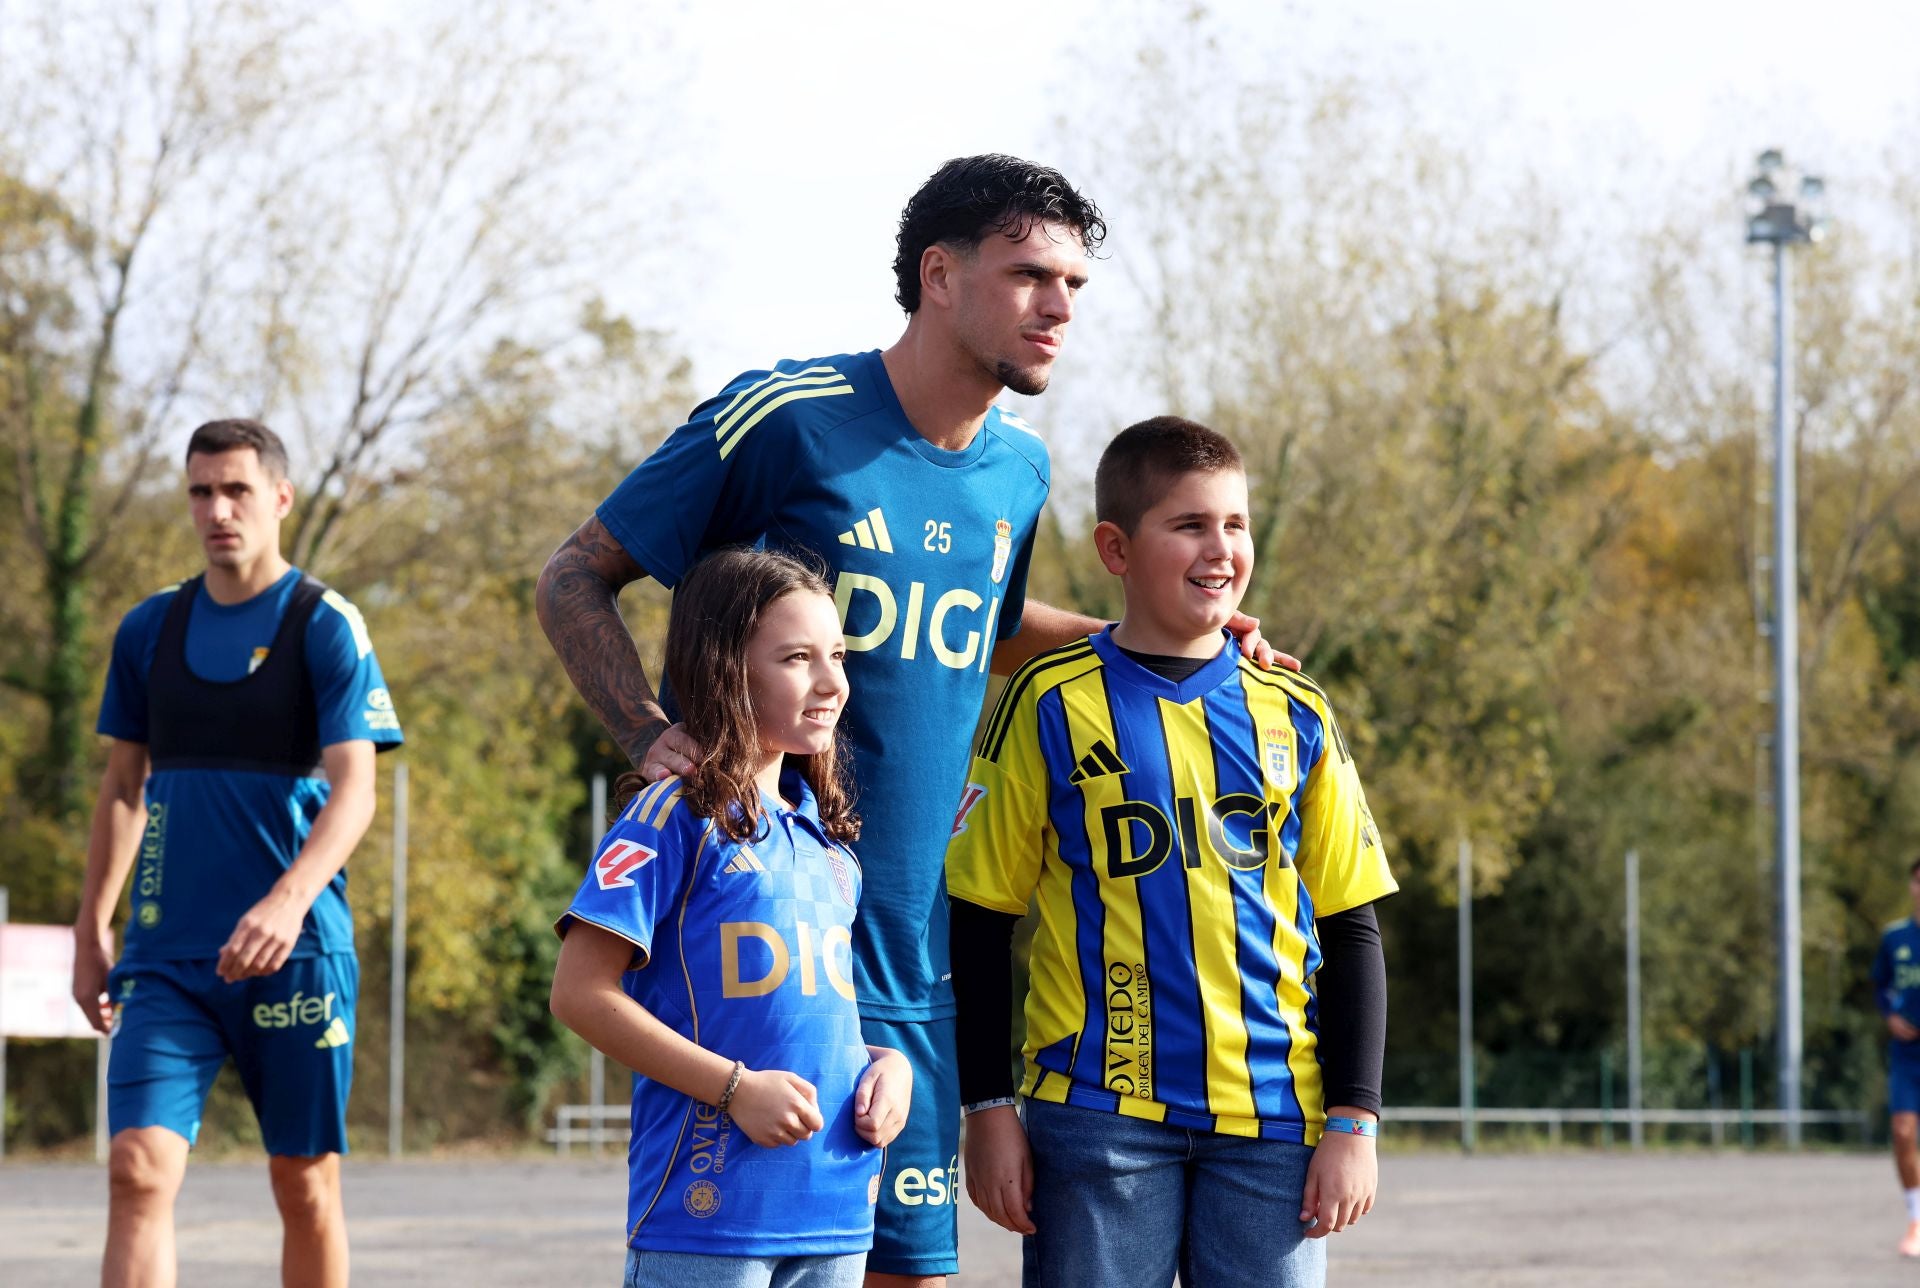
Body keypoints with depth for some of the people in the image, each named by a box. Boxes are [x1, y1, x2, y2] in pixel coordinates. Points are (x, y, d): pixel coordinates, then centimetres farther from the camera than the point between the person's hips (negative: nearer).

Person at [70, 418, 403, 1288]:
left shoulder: (326, 626, -4)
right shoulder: (149, 628, 10)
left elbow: (353, 791, -13)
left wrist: (288, 901, -29)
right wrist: (91, 930, 15)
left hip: (295, 949, -3)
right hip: (168, 951, 3)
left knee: (305, 1184, 5)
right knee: (138, 1170, -11)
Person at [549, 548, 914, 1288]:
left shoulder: (830, 840, 15)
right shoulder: (676, 818, -7)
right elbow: (581, 993, -12)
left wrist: (888, 1062, 5)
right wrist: (734, 1087, -16)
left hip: (836, 1206, 7)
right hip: (707, 1208, -7)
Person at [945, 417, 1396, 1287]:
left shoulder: (1295, 717, 8)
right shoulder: (1051, 705, 0)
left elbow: (1351, 931, 11)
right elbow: (979, 920, 3)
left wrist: (1353, 1120, 4)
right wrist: (989, 1110, -1)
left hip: (1272, 1116, 3)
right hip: (1099, 1110, -3)